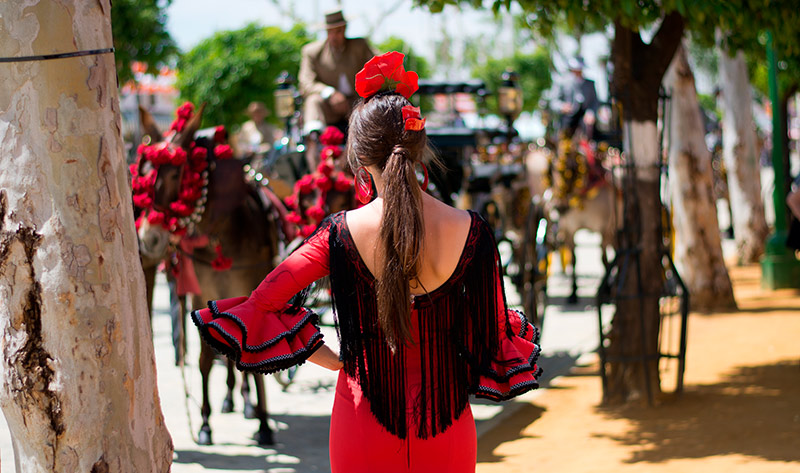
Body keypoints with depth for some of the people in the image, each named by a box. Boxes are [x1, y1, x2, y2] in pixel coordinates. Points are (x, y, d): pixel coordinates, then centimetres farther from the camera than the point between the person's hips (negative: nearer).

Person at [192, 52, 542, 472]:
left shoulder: (341, 234, -12)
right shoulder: (469, 232, -10)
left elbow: (259, 307, -10)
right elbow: (495, 339, -1)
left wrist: (332, 359, 0)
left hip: (366, 419, -1)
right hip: (445, 423, 1)